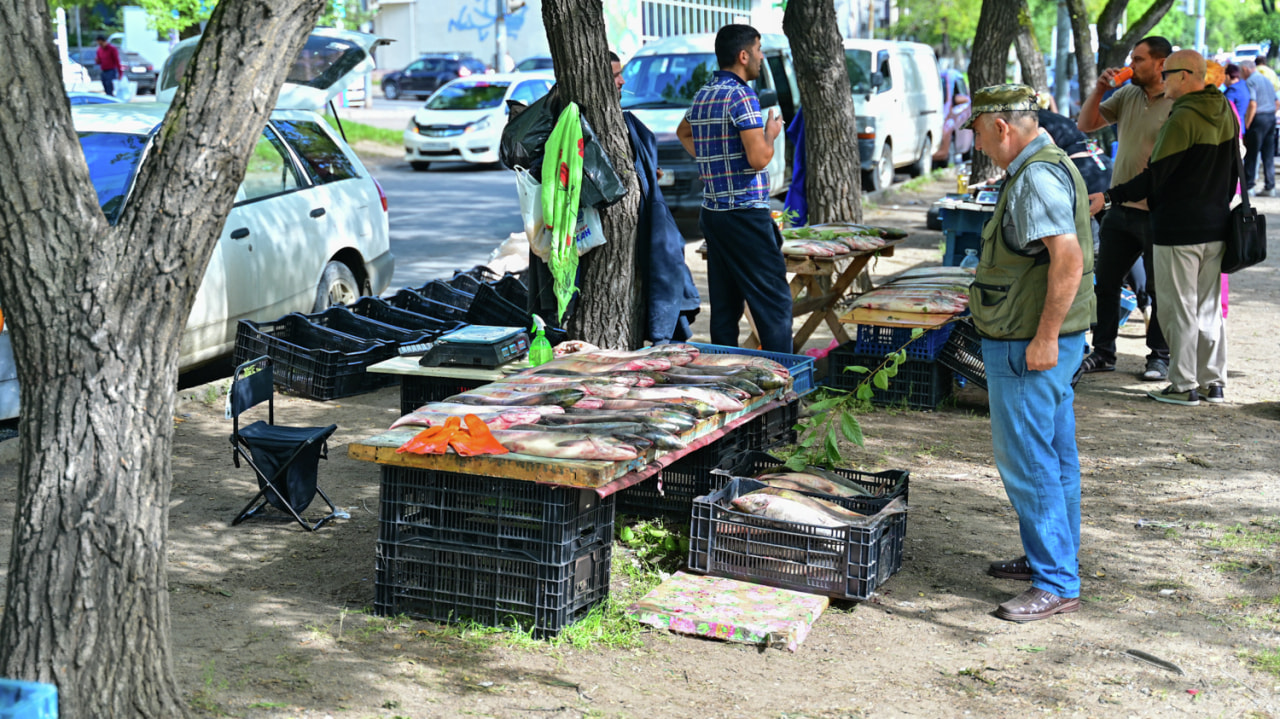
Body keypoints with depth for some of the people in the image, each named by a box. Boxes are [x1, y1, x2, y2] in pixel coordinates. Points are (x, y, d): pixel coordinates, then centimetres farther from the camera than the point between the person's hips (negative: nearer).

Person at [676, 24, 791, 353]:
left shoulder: (703, 95, 13)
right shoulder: (741, 96, -13)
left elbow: (683, 132, 34)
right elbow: (758, 158, -20)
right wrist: (771, 133, -1)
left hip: (713, 212, 9)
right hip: (745, 212, -9)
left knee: (724, 305, 11)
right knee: (774, 301, -6)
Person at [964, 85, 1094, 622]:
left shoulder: (1036, 178, -19)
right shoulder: (1050, 166, 15)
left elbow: (1069, 259, -28)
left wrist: (1044, 338, -25)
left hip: (1028, 346, -11)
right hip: (1047, 341, 11)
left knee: (1026, 462, -6)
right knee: (1054, 456, 19)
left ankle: (1056, 585, 0)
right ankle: (1056, 558, 32)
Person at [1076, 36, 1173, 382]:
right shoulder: (1126, 95, 8)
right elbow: (1085, 124, 12)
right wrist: (1099, 89, -2)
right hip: (1121, 208, 7)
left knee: (1159, 289, 6)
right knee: (1105, 282, 11)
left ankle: (1159, 356, 18)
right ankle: (1103, 353, 22)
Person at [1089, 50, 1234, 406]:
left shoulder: (1183, 118, -17)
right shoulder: (1225, 113, 9)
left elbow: (1156, 177, -20)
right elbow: (1233, 171, 17)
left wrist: (1109, 197, -17)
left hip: (1180, 230, -8)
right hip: (1215, 227, 8)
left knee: (1179, 308, 0)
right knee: (1208, 307, 15)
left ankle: (1185, 385, 4)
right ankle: (1214, 382, 20)